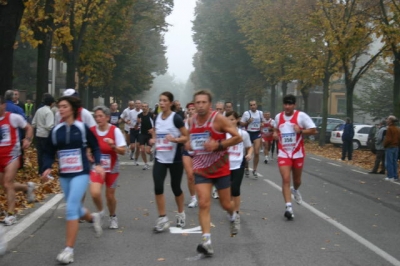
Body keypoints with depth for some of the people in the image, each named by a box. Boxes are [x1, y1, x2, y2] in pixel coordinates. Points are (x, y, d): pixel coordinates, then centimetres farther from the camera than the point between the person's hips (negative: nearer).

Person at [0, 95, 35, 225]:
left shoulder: (13, 117, -7)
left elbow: (28, 128, 6)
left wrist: (28, 139, -12)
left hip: (11, 155, -5)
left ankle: (11, 214, 1)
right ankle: (27, 187, 37)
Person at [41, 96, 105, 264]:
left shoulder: (82, 128, -6)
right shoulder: (55, 131, 3)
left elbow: (95, 147, 2)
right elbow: (49, 152, 9)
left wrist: (98, 164, -12)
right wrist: (47, 168, -8)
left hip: (81, 173, -5)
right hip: (64, 175, 5)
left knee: (71, 208, -15)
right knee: (74, 208, 17)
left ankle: (69, 249, -11)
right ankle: (93, 218, 51)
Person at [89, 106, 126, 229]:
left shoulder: (115, 130, -12)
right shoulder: (91, 130, -7)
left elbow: (122, 151, -12)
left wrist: (113, 146, -29)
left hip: (112, 168, -1)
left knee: (110, 195, 8)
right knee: (95, 193, -20)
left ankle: (113, 217, 37)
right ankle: (100, 211, 11)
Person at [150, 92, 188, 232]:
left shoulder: (176, 118, -11)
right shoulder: (157, 118, 5)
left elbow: (186, 137, -10)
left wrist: (174, 139, -26)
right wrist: (153, 140, 0)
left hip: (175, 159, -4)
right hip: (160, 159, 4)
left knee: (175, 187, 8)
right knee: (158, 187, -9)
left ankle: (181, 214, 31)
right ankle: (162, 218, -1)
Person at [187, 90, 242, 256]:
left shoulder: (218, 119, -16)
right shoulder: (192, 121, 0)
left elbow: (238, 137, -15)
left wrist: (218, 145, -25)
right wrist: (189, 145, -1)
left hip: (221, 168, -3)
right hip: (201, 170, 3)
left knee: (225, 204, 11)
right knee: (203, 204, -11)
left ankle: (232, 217, 48)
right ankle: (206, 242, -11)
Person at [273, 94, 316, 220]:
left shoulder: (301, 116, -10)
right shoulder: (278, 117, 4)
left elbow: (313, 130, -9)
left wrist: (301, 131, -24)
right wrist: (275, 134, 1)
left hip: (298, 153, -1)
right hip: (283, 153, 1)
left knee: (297, 180, 15)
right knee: (285, 179, -13)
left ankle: (295, 190, 52)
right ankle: (288, 207, -14)